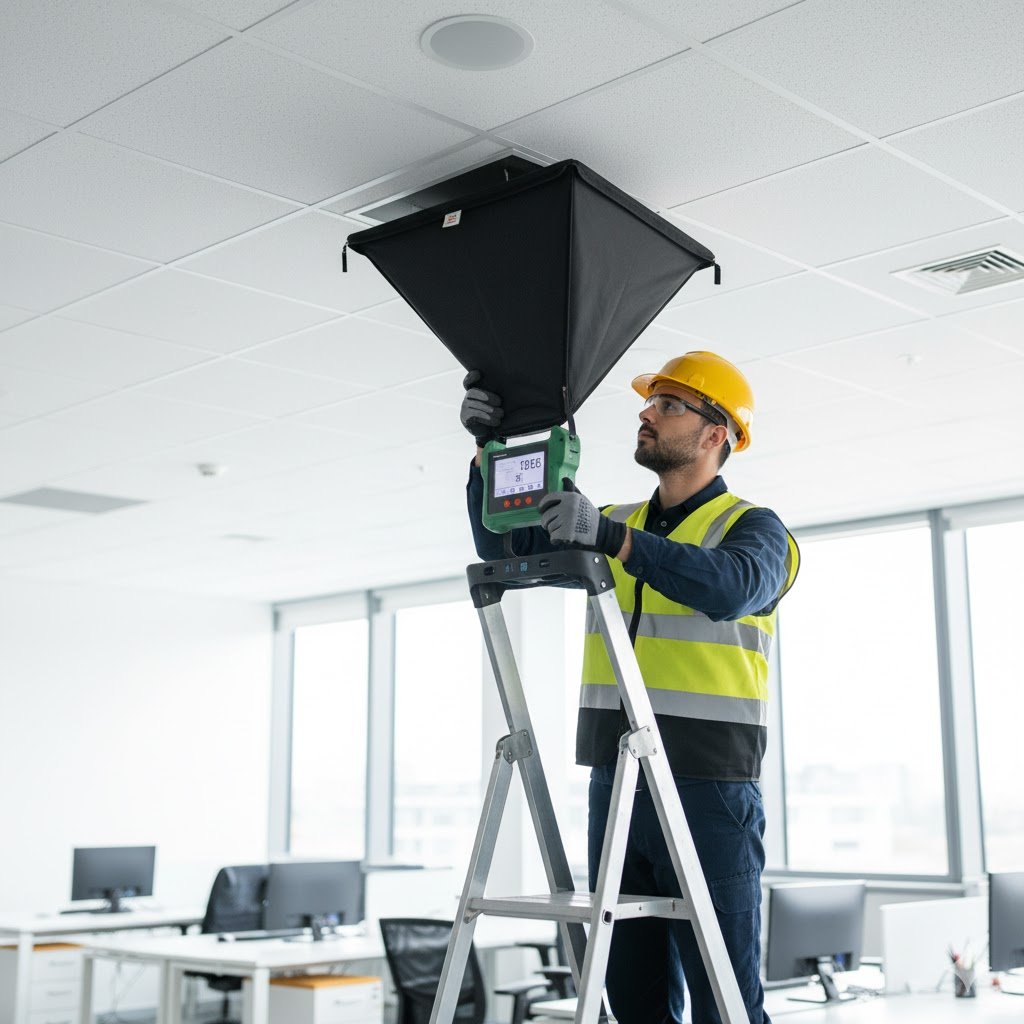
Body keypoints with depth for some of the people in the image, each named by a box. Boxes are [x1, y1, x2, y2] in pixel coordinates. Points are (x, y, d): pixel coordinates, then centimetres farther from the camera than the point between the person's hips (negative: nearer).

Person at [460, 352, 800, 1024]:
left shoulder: (752, 527, -2)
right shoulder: (616, 523, 16)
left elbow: (731, 587, -25)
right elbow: (502, 542, 9)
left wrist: (613, 537, -35)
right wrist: (493, 447, -5)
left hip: (708, 793, -6)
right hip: (614, 788, 6)